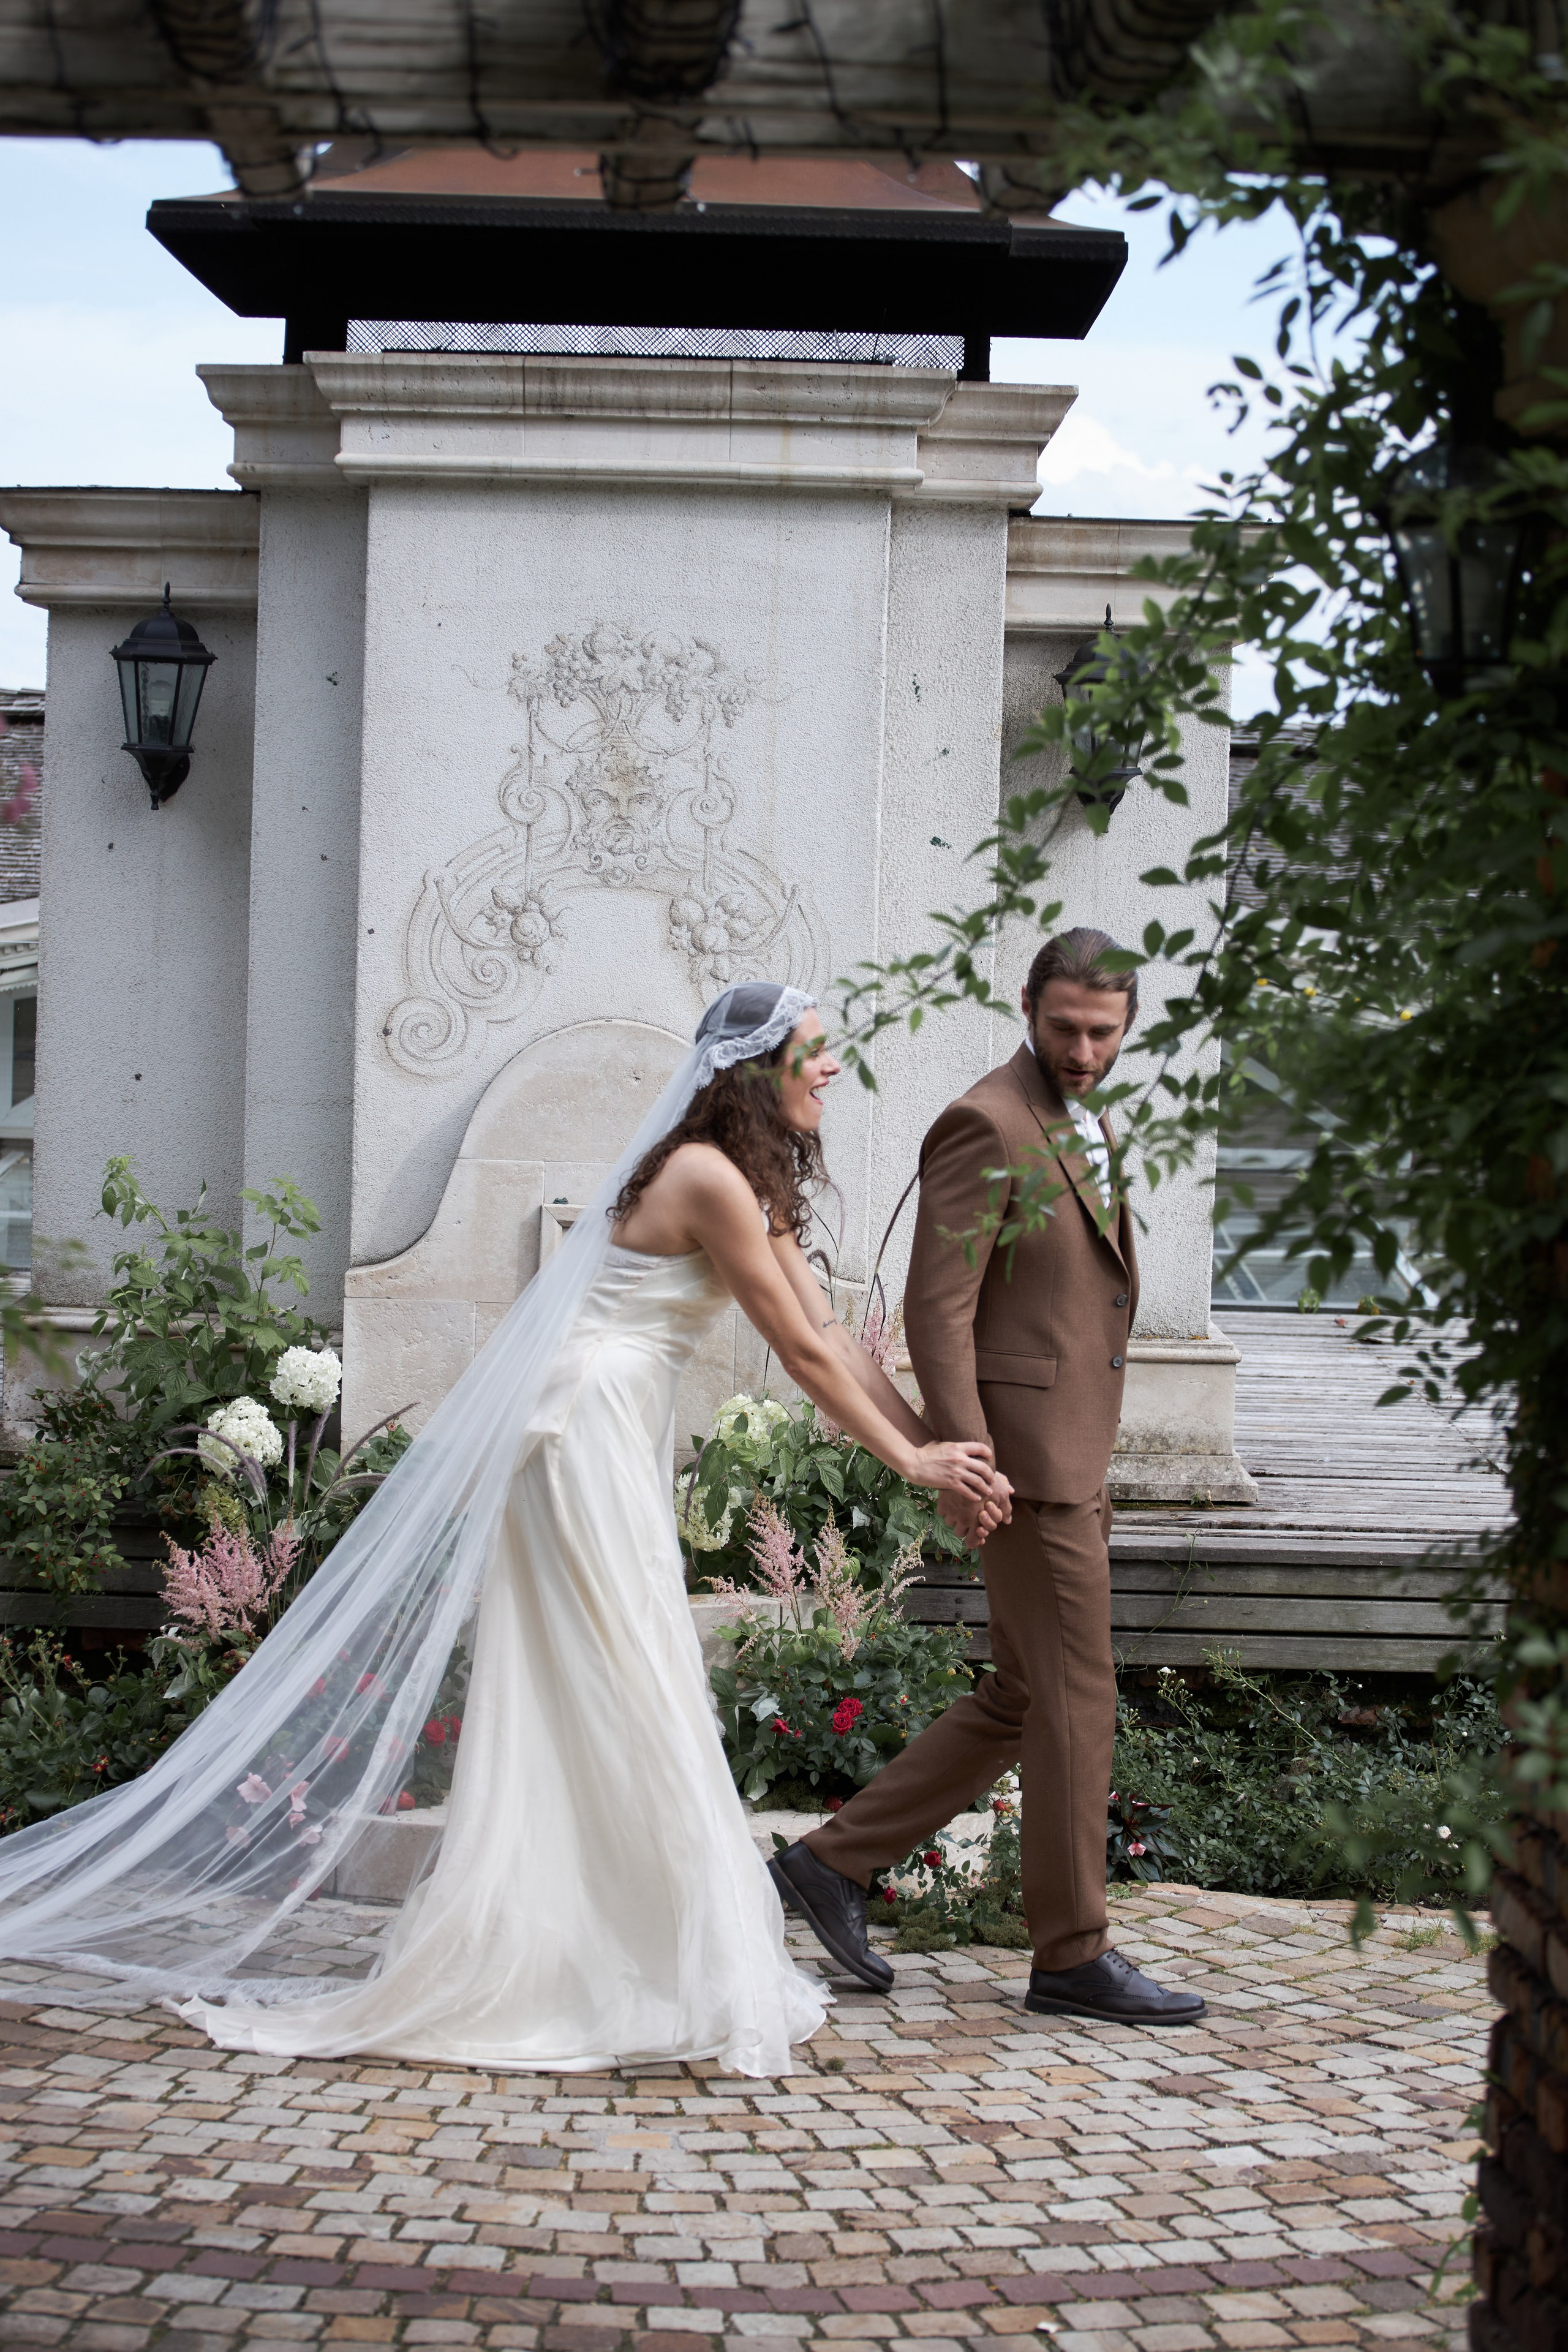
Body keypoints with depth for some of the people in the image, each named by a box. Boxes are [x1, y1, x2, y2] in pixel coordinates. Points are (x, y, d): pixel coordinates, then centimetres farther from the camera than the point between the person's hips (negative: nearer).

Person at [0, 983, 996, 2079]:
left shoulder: (751, 1183, 14)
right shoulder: (708, 1177, -17)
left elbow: (825, 1328, 13)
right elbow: (799, 1351, -15)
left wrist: (932, 1438, 9)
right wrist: (911, 1461, -9)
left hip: (618, 1443, 10)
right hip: (588, 1428, -10)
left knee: (579, 1711, 10)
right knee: (619, 1701, -6)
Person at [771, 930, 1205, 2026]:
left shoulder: (1084, 1127, 18)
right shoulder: (986, 1125, -12)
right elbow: (938, 1306, -18)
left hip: (1071, 1459, 10)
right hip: (1023, 1459, -10)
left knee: (1021, 1702, 12)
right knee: (1077, 1697, -3)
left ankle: (835, 1861, 17)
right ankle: (1073, 1954, 6)